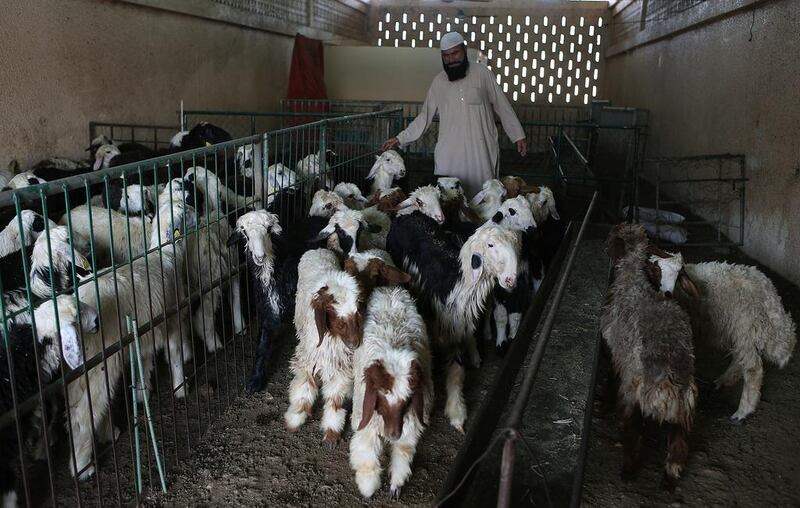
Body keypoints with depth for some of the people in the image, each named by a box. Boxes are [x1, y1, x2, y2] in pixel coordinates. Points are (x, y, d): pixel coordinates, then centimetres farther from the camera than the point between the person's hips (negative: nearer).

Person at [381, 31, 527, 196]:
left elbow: (502, 106, 6)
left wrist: (518, 136, 4)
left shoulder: (482, 73, 1)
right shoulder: (438, 81, 7)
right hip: (448, 154, 1)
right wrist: (400, 138, 7)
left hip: (481, 151, -1)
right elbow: (425, 116, 12)